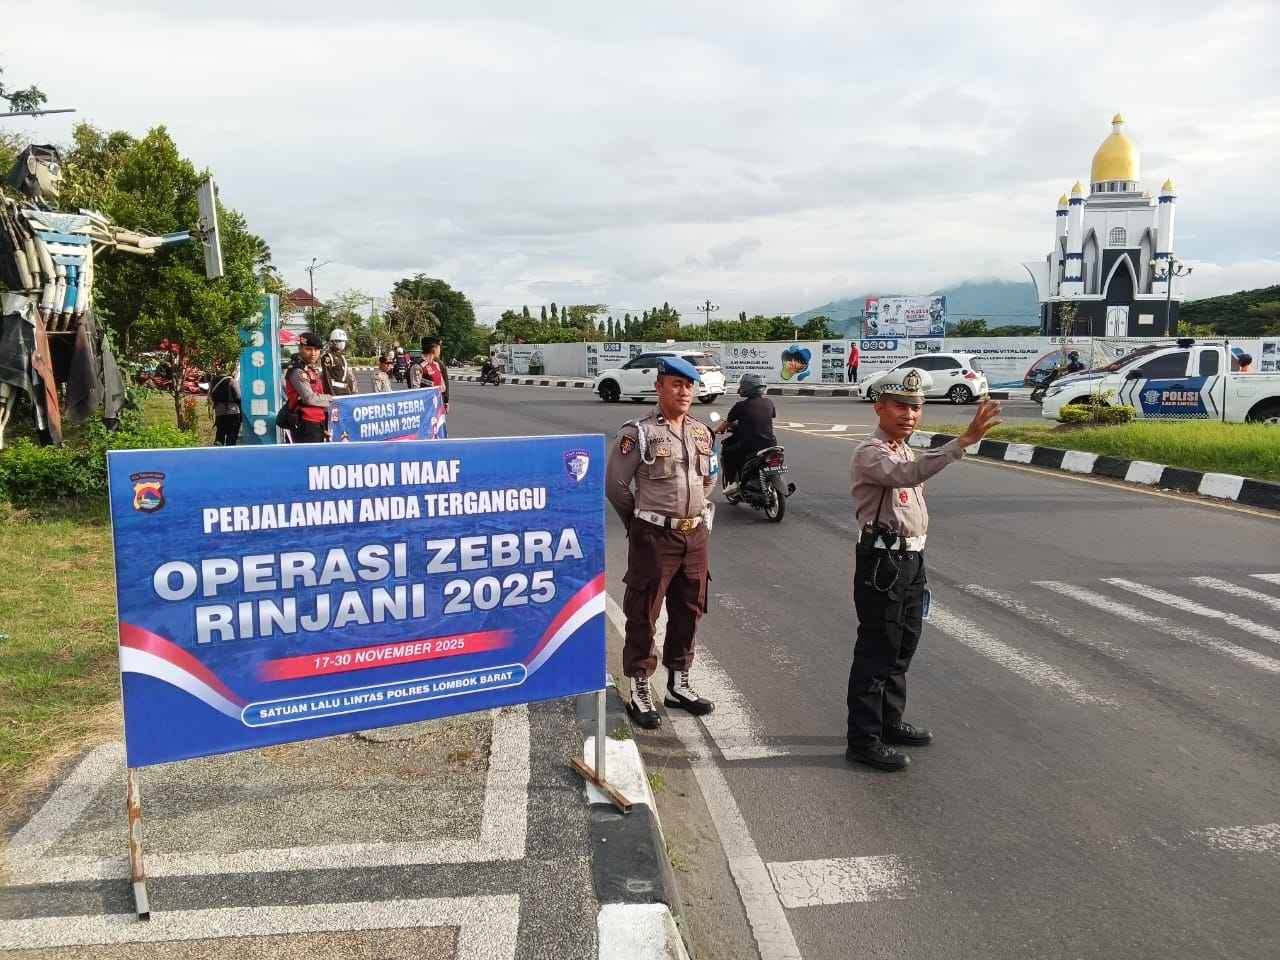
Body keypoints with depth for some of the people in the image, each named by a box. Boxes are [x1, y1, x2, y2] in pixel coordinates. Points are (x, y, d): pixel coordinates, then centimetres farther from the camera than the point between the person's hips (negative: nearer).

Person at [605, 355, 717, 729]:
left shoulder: (701, 433, 9)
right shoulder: (639, 432, -11)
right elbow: (615, 484, -6)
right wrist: (641, 522, 3)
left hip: (695, 535, 6)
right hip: (654, 537, -6)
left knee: (688, 612, 15)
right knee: (643, 614, 1)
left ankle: (678, 684, 30)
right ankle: (640, 691, 13)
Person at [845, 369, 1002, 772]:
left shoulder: (904, 452, 17)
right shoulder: (870, 453, -16)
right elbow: (907, 474, -37)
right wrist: (964, 440, -43)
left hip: (910, 559, 10)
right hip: (882, 560, -10)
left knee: (903, 647, 18)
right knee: (876, 651, -5)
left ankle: (891, 723, 32)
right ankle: (863, 740, 2)